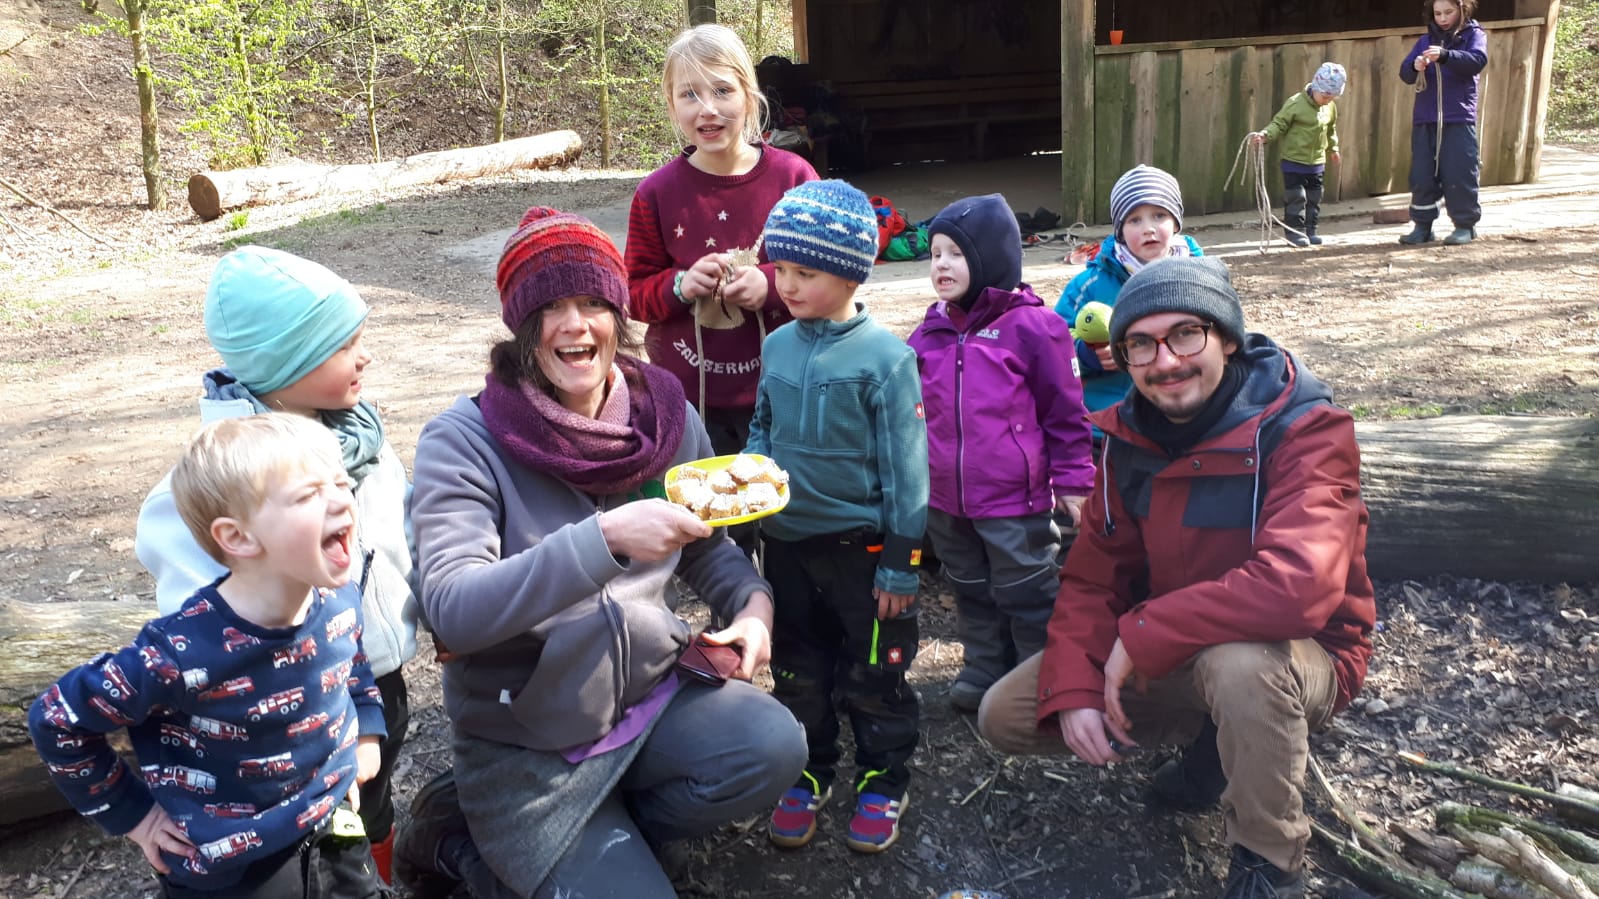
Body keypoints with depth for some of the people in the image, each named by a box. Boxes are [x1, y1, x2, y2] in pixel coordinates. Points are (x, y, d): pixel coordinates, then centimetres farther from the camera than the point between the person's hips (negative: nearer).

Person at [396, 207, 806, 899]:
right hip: (525, 745, -4)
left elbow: (709, 547, 12)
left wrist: (753, 604, -10)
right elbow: (452, 608, -27)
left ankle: (595, 834, 3)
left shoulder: (665, 416, -3)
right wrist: (606, 537, -39)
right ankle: (466, 842, 14)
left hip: (652, 696, 4)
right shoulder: (464, 441, -16)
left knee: (772, 747, -21)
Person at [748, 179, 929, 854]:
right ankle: (810, 772, 37)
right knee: (796, 671, 18)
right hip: (786, 544, 5)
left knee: (873, 675, 10)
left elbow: (904, 466, -13)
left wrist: (900, 562, -12)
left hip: (860, 546, -5)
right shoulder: (778, 345, 1)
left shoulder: (885, 357, -15)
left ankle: (883, 780, 30)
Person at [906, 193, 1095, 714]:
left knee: (1027, 596, 10)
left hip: (1016, 501, -6)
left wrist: (1074, 481, -6)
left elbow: (1065, 412, -8)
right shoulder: (933, 331, 4)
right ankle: (983, 670, 38)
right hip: (947, 501, 6)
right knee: (972, 594, 20)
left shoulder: (1032, 326, -13)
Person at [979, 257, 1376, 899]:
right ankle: (1215, 740, 14)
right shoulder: (1130, 436, -4)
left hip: (1301, 653, -6)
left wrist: (1140, 638, -29)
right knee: (1004, 717, -1)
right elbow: (1093, 577, -2)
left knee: (1239, 665, -41)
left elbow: (1296, 587, -38)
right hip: (1165, 658, 6)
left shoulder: (1304, 430, -23)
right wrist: (1073, 689, -18)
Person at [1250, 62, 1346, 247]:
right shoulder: (1296, 103, -16)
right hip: (1294, 161, -6)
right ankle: (1295, 231, 4)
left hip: (1317, 162, 6)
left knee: (1314, 199, 11)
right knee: (1296, 198, -4)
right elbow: (1279, 124, -14)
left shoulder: (1331, 107, 4)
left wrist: (1333, 148, 29)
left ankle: (1309, 230, 20)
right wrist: (1265, 135, -31)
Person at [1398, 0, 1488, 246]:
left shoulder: (1474, 34, 5)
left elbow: (1478, 60, -15)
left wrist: (1444, 56, -31)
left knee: (1459, 174, -5)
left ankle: (1465, 225, 5)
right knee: (1421, 175, 2)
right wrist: (1415, 66, -17)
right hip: (1425, 120, 4)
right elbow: (1405, 73, 7)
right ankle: (1422, 225, 11)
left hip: (1459, 119, -4)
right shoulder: (1426, 39, 15)